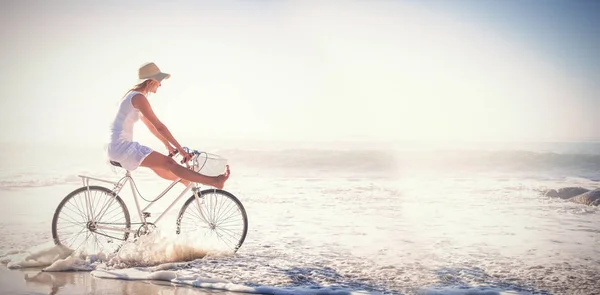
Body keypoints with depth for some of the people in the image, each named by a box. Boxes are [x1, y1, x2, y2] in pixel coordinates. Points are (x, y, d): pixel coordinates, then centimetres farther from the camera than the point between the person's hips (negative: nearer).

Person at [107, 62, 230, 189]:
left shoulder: (133, 96, 16)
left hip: (121, 146, 10)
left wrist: (168, 144, 25)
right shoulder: (139, 97, -14)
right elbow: (159, 126, -17)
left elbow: (150, 125, 23)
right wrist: (180, 148, -15)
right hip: (122, 147, -10)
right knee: (168, 162, -15)